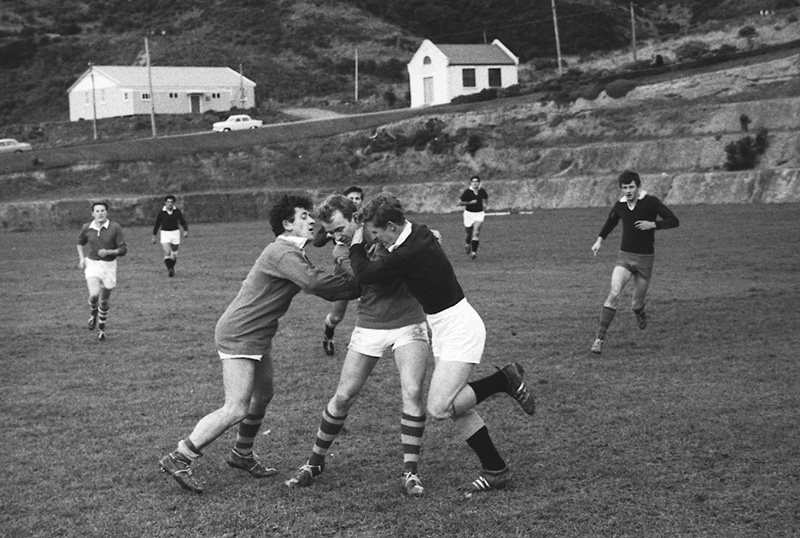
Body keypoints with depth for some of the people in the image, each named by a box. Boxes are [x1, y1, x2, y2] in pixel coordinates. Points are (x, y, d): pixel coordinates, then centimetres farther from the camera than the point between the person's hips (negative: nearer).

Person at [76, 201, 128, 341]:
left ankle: (101, 328, 31)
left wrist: (108, 252, -24)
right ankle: (93, 314, 12)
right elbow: (80, 242, 19)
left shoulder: (115, 228, -9)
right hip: (92, 265, 0)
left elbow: (123, 250, -8)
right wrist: (81, 258, 6)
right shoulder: (87, 228, -2)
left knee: (104, 300, 9)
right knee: (94, 295, -22)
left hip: (109, 265, 0)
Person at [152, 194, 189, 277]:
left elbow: (183, 222, -1)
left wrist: (186, 231, -19)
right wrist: (154, 236, 7)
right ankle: (169, 270, -20)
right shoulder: (161, 212, -5)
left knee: (174, 254, 10)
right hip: (165, 233, -2)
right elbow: (157, 224, 4)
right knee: (167, 252, -20)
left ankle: (172, 268, 33)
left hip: (175, 233, 2)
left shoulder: (177, 211, -3)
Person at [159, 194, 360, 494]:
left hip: (258, 336, 11)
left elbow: (322, 288, 18)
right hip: (238, 336, -11)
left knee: (262, 396, 19)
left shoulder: (292, 254, 15)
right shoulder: (282, 253, -20)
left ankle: (242, 455, 38)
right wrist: (360, 286, -26)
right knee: (236, 409, -13)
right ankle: (178, 460, -6)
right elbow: (314, 282, -34)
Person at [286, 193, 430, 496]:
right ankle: (315, 463, 20)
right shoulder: (342, 253, -2)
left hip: (409, 323, -2)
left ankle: (411, 472, -6)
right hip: (369, 326, 2)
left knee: (412, 392, -16)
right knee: (344, 396, 1)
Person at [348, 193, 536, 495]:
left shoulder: (408, 255, -26)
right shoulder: (418, 232, 2)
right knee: (455, 408, 10)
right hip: (446, 333, 10)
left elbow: (364, 275, -15)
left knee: (438, 408, -16)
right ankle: (496, 471, 16)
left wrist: (356, 246, 1)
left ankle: (505, 380, -3)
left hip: (459, 331, -10)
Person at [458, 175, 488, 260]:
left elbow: (486, 199, 22)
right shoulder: (467, 192, -11)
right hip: (469, 213, -1)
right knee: (469, 233, 13)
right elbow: (459, 202, -12)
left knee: (476, 233, -15)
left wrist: (485, 206, 9)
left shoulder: (482, 191, -1)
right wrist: (470, 202, -20)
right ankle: (468, 244, 47)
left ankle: (474, 252, -17)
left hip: (479, 213, 1)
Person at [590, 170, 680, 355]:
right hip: (624, 257, 2)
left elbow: (674, 220, -12)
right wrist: (600, 239, 15)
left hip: (645, 258, -1)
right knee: (614, 294, -20)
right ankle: (600, 338, -21)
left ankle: (640, 313, 49)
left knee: (638, 303, 9)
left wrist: (652, 224, -24)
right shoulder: (619, 206, 2)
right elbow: (610, 222, 24)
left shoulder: (650, 202, -10)